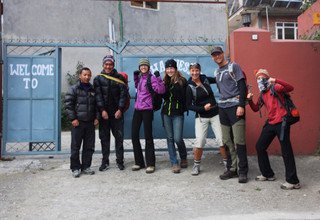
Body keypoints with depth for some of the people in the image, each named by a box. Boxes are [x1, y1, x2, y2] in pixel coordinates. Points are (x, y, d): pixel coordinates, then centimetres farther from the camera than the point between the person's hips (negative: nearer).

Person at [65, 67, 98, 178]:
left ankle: (86, 167, 20)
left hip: (90, 123, 5)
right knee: (75, 147, 1)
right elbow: (68, 104, -7)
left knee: (89, 147, 8)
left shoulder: (93, 90, 13)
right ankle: (75, 168, 11)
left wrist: (96, 117, 8)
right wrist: (73, 118, -12)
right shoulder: (74, 89, -2)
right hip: (78, 123, -5)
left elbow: (96, 105, 19)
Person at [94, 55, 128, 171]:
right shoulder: (98, 79, 8)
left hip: (117, 113, 0)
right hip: (103, 113, 1)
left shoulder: (119, 77, 6)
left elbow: (123, 94, -1)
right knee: (104, 137, 5)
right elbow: (98, 95, -1)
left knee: (119, 137, 2)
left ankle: (120, 161, 12)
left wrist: (120, 109, -11)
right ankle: (105, 162, 14)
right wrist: (102, 110, -12)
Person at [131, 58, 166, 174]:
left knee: (148, 136, -2)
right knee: (134, 135, 7)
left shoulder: (151, 78, -7)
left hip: (147, 110, -7)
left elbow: (161, 90, -20)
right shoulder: (140, 77, 13)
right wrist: (135, 77, 19)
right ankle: (139, 162, 20)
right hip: (137, 109, 7)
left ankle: (150, 164, 8)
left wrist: (158, 77, -28)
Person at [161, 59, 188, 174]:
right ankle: (174, 163, 14)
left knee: (177, 138, -7)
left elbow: (184, 97, -10)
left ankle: (183, 158, 22)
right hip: (166, 113, 4)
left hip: (178, 113, -4)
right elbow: (163, 95, 2)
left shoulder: (182, 81, -2)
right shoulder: (164, 81, 11)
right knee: (170, 138, 5)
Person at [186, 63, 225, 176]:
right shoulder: (190, 87, -6)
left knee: (222, 140, -4)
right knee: (199, 142, -9)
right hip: (201, 117, -3)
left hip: (215, 114, 3)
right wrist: (203, 108, -16)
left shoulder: (205, 79, 3)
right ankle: (196, 165, 12)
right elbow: (189, 106, -6)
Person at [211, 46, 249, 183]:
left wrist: (241, 105, -16)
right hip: (222, 108, 6)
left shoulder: (233, 66, 0)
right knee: (227, 141, 6)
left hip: (235, 107, -6)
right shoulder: (216, 72, 19)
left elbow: (242, 86, -8)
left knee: (239, 141, -8)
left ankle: (242, 171, 1)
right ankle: (233, 168, 15)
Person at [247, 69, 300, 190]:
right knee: (260, 147, 12)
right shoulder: (262, 94, 16)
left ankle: (293, 181, 1)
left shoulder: (275, 88, -4)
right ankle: (268, 174, 24)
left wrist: (276, 80, -31)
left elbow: (290, 88, -19)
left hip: (281, 122, -8)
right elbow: (255, 109, 17)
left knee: (286, 151, -6)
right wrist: (250, 100, 0)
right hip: (270, 123, 8)